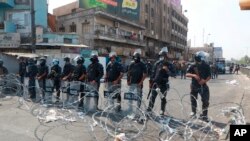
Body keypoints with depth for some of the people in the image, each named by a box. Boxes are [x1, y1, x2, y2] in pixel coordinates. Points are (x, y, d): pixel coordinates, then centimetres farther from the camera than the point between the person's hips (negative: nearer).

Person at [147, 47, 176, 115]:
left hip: (164, 84, -1)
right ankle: (149, 109, 14)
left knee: (163, 98, 7)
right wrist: (150, 81, 5)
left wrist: (167, 70, -22)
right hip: (156, 83, 1)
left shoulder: (169, 64, -2)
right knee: (152, 97, 4)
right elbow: (153, 73, 8)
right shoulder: (157, 63, 3)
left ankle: (162, 112, 20)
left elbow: (174, 74, -6)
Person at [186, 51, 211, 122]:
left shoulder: (206, 66, -4)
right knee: (193, 100, 10)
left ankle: (204, 115, 15)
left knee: (206, 101, -2)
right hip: (194, 86, 0)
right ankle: (193, 112, 32)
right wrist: (194, 75, -33)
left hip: (203, 86, 0)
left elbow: (209, 76, -3)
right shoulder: (193, 66, -6)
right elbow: (187, 74, -14)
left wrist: (205, 80, -23)